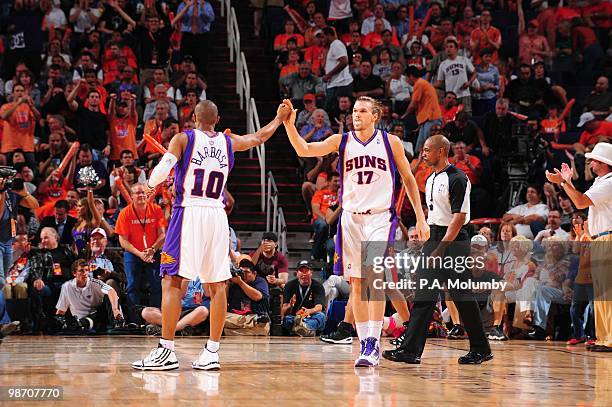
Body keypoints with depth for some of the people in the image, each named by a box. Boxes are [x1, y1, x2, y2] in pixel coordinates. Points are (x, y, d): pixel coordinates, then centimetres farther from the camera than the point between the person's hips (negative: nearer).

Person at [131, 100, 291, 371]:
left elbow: (160, 173, -11)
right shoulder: (229, 142, 12)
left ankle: (166, 351, -8)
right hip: (217, 216, 4)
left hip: (188, 212, -4)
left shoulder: (183, 138, 0)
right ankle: (212, 353, 6)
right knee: (217, 285, 6)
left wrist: (151, 184, 11)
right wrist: (279, 118, 48)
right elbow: (258, 138, 32)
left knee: (172, 280, -3)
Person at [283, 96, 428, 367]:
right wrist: (290, 125, -23)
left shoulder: (391, 142, 2)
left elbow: (408, 179, 9)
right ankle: (364, 345, 12)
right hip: (351, 219, 3)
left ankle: (374, 343, -14)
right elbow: (304, 150, -6)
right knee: (356, 283, 4)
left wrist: (420, 218, 5)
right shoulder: (341, 141, 5)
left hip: (380, 217, -3)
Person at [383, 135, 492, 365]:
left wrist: (441, 248, -22)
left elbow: (459, 217, -18)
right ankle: (410, 350, -1)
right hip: (434, 238, 9)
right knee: (424, 295, 2)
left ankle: (481, 350, 10)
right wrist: (426, 236, 16)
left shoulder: (456, 178, -13)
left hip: (453, 241, -9)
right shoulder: (431, 179, 15)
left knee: (462, 296, -2)